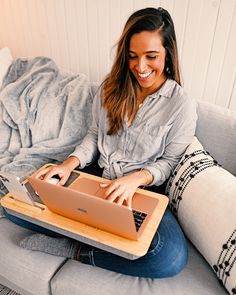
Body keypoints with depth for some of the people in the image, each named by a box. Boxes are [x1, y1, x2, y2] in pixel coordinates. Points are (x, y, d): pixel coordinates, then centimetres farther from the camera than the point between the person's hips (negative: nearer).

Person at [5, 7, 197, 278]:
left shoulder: (181, 105, -10)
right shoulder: (111, 86, 1)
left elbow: (170, 161, -4)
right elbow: (95, 134, 8)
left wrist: (136, 178, -24)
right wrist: (70, 163, -10)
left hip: (143, 188, -2)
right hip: (96, 174, 3)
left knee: (172, 256, -30)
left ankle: (75, 250, -11)